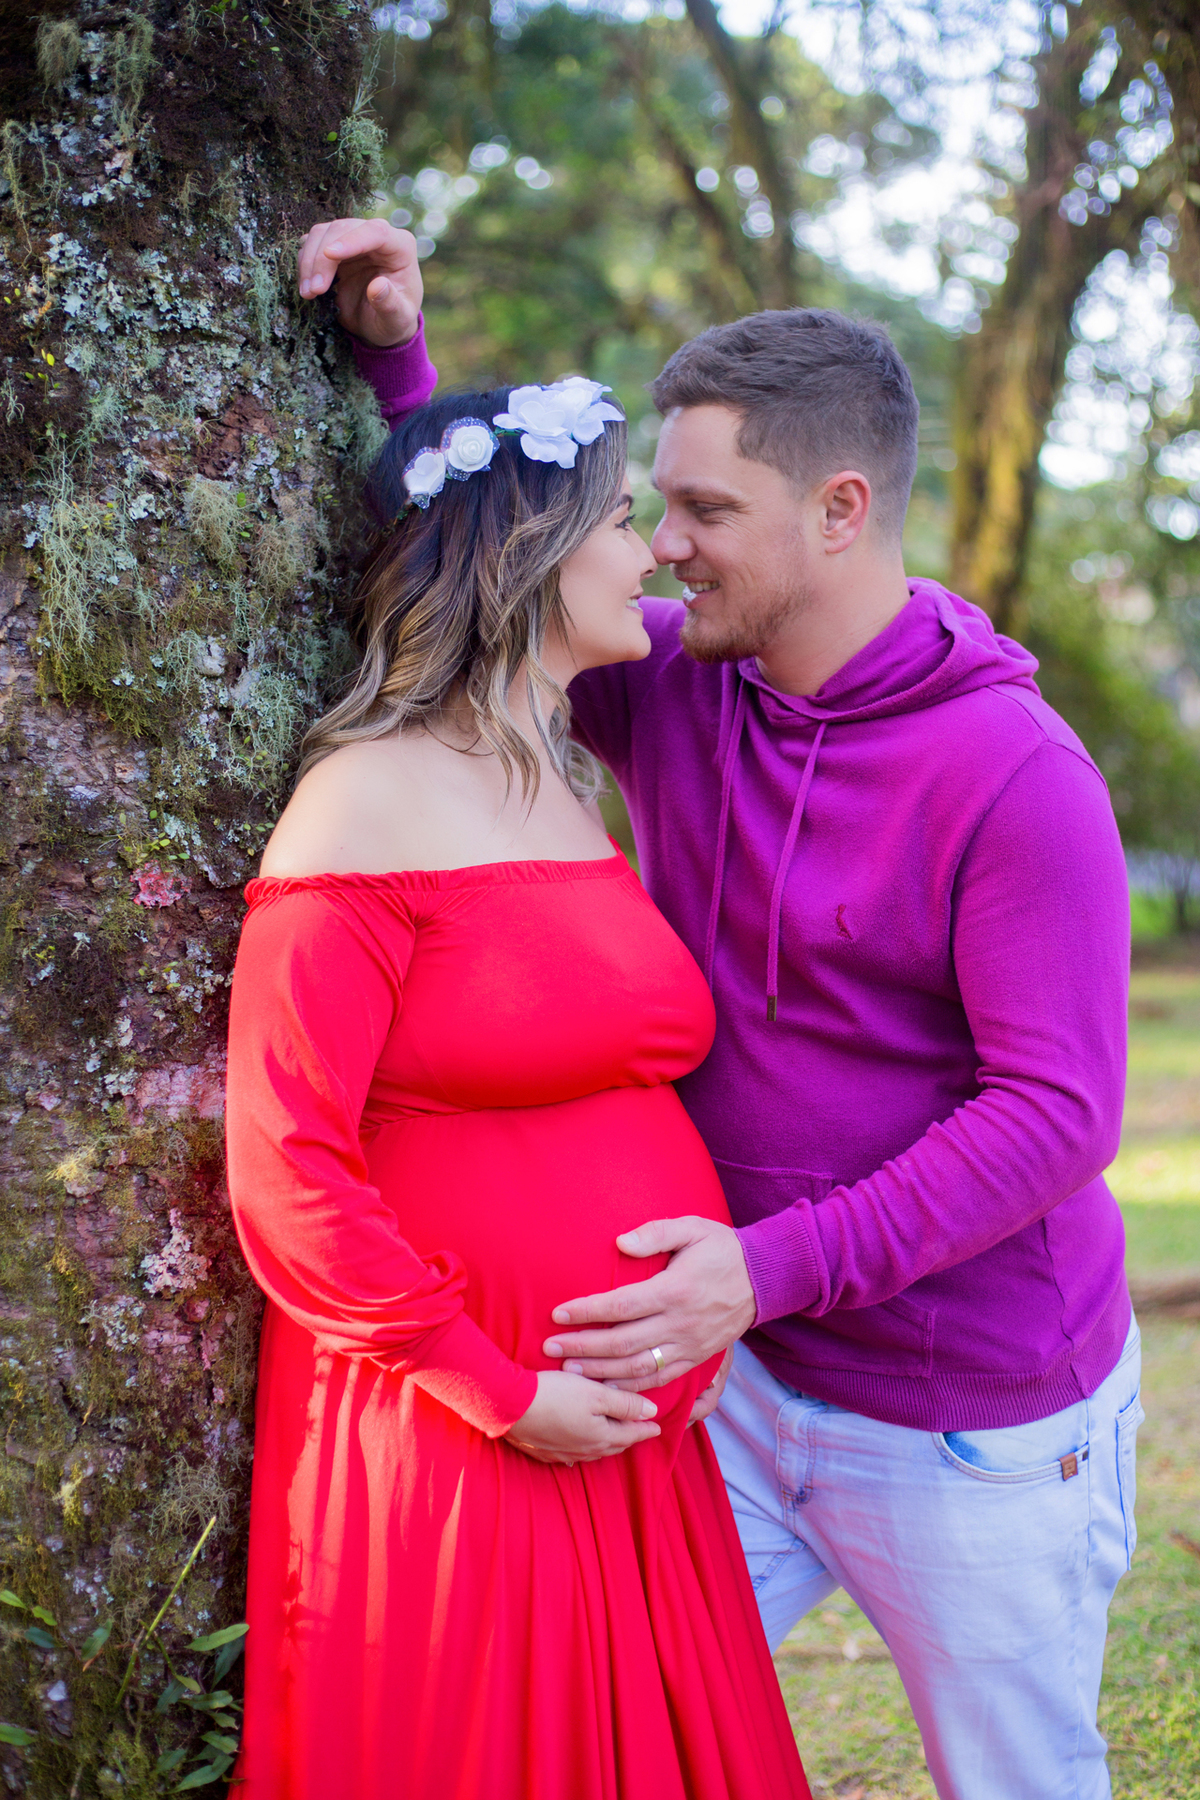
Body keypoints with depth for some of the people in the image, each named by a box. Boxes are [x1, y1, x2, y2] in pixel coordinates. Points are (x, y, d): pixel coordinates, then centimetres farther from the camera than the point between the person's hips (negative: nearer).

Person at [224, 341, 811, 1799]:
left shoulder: (572, 800, 12)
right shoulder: (366, 809, -12)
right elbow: (288, 1168, -16)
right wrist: (501, 1392, -14)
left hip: (632, 1439, 7)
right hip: (450, 1449, -7)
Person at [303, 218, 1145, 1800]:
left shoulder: (1014, 776, -22)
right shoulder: (671, 689, -2)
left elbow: (1057, 1113, -24)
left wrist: (775, 1264, -31)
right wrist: (393, 355, -5)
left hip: (975, 1425, -5)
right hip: (750, 1379, 5)